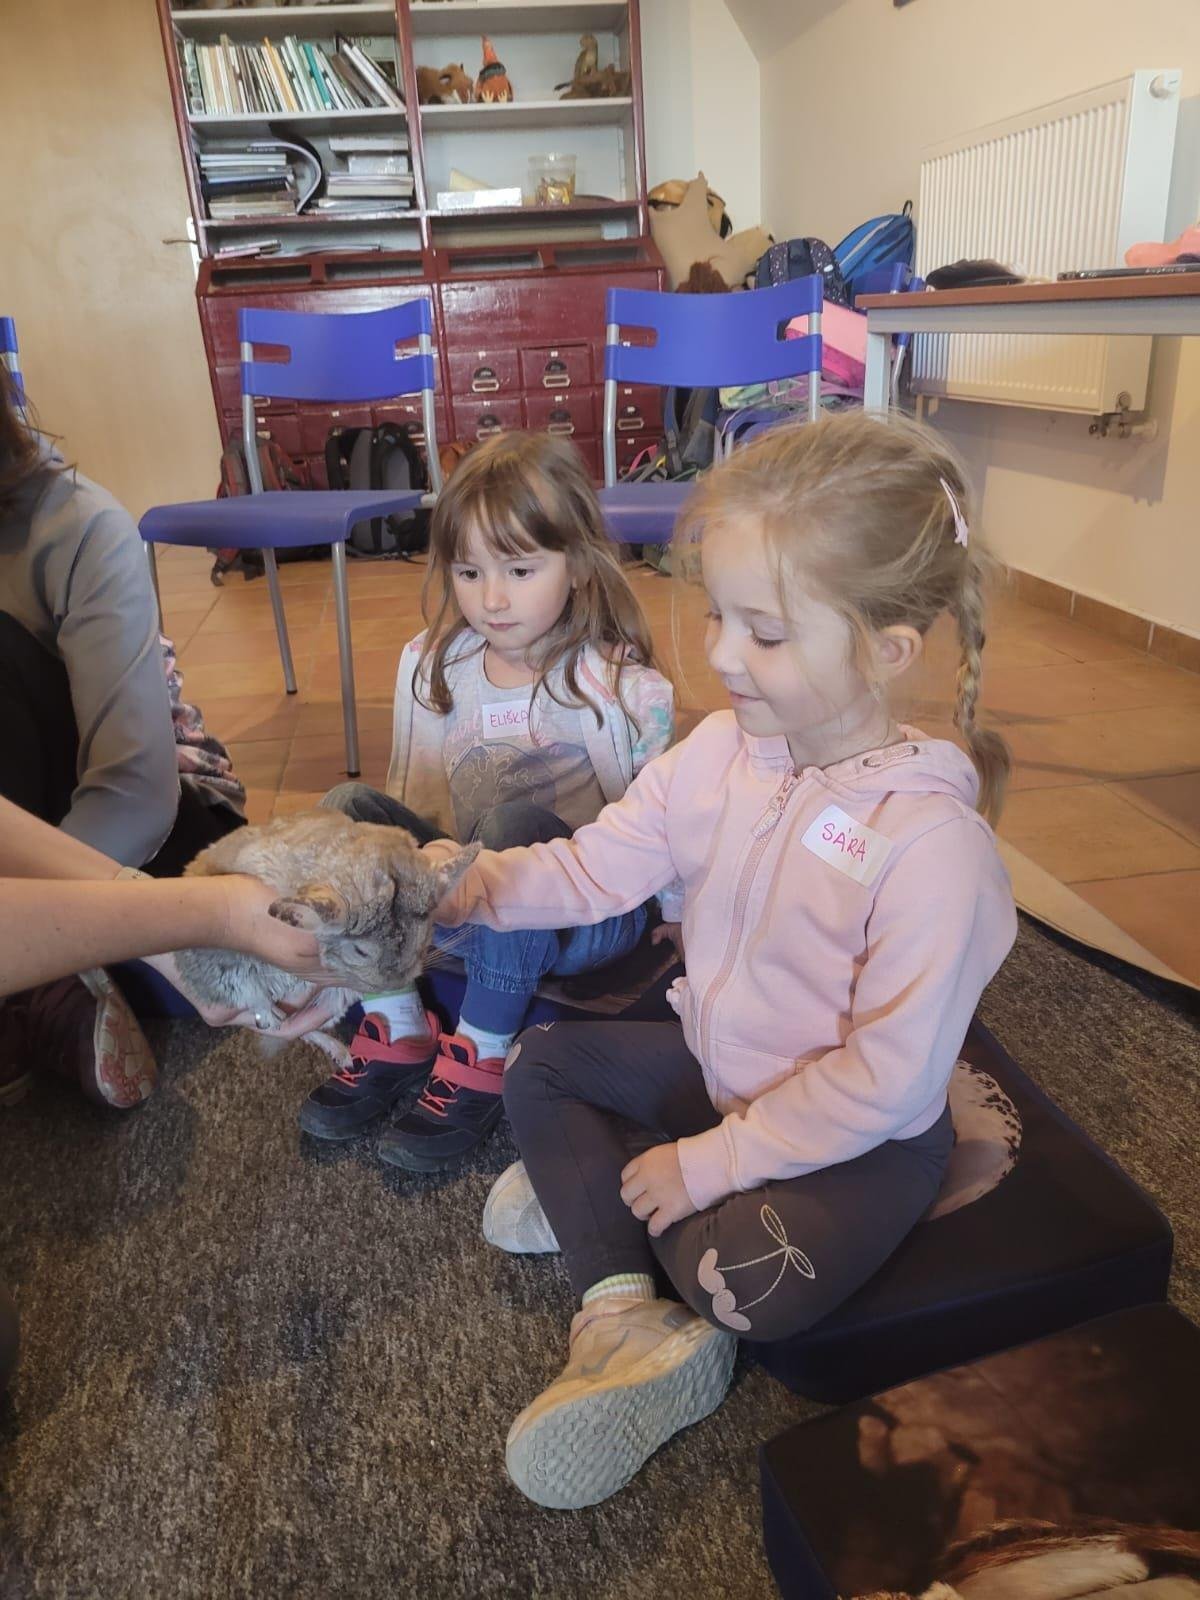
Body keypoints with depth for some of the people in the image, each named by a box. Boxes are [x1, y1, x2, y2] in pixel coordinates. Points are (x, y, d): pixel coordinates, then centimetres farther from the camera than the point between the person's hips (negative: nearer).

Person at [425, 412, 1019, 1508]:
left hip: (862, 1130, -6)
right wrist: (481, 882, -29)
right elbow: (601, 865, -11)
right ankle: (629, 1318, -3)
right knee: (539, 1067, 7)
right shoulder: (720, 750, -11)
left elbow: (886, 1077, -27)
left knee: (744, 1283, -30)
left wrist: (710, 1162, -23)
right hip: (719, 1068, 7)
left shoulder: (930, 840, -30)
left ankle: (601, 1189, 2)